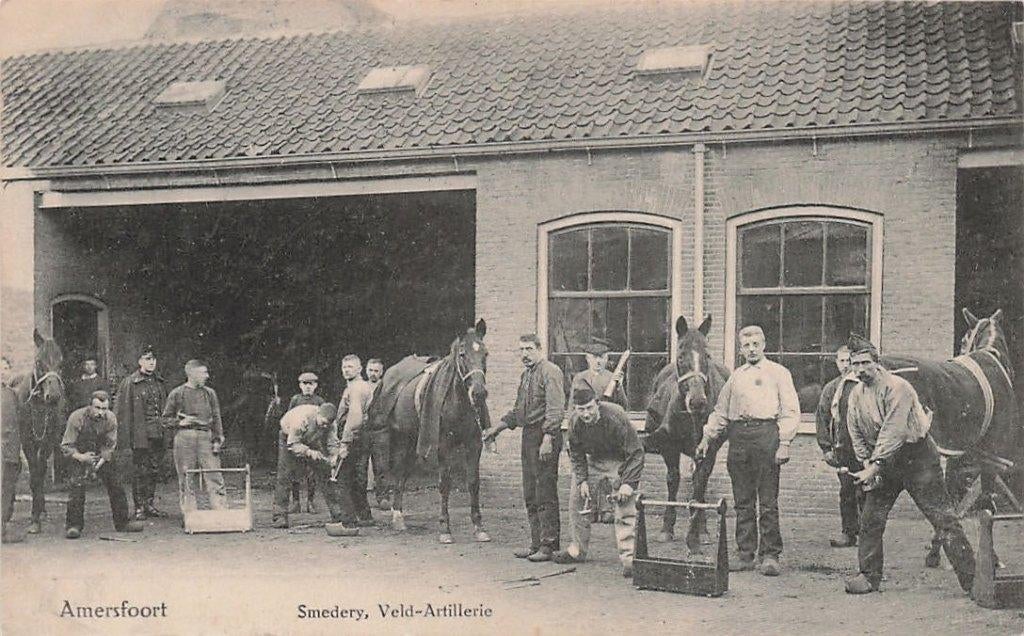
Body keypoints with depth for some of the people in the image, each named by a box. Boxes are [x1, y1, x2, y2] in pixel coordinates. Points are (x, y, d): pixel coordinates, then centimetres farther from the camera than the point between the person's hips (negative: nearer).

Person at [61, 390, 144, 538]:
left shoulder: (111, 419, -16)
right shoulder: (77, 418, -24)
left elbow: (110, 446, -6)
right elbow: (66, 446, -17)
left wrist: (99, 463, -19)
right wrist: (81, 457, -33)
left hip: (104, 457, 3)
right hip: (81, 456, -3)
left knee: (116, 487, 2)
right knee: (77, 489, -19)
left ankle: (123, 522, 15)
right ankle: (73, 525, -10)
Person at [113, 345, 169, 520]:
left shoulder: (160, 382, 13)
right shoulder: (129, 383, -5)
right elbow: (121, 412, -8)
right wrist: (125, 442, -14)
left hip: (158, 435, 5)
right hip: (140, 436, -5)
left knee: (154, 471, 10)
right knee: (139, 472, -1)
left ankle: (149, 504, 20)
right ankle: (139, 507, 8)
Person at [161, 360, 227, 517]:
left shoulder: (210, 393, 13)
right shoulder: (177, 394, 4)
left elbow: (216, 418, 13)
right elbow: (166, 419, 8)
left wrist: (217, 439, 4)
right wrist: (180, 422, -9)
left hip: (206, 437, 2)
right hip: (184, 437, -2)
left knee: (215, 477, -5)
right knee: (186, 479, 1)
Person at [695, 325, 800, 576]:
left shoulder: (778, 373, 7)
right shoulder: (736, 376, 20)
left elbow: (791, 411, 0)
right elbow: (720, 412, 23)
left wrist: (784, 443, -10)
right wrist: (706, 438, 13)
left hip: (766, 435, -4)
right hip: (738, 436, 5)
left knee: (768, 502, -4)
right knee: (742, 501, 6)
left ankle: (770, 555, 1)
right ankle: (745, 553, 11)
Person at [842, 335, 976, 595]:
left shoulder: (896, 387, -20)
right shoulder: (856, 394, 3)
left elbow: (893, 432, -26)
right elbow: (856, 435, 8)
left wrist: (874, 466, -29)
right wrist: (866, 464, -6)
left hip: (917, 459, -6)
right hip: (884, 465, 7)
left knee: (943, 519, -5)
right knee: (870, 520, 4)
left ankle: (971, 578, -1)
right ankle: (869, 577, 15)